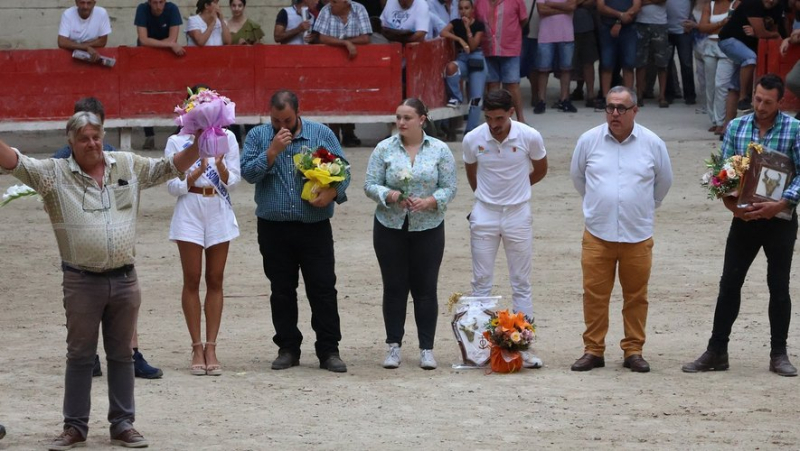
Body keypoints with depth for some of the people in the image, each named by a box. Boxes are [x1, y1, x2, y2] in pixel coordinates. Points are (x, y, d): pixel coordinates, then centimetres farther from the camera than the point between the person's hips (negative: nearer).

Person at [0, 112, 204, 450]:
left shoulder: (129, 166, 7)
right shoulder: (55, 174, -3)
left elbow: (170, 167, 13)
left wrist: (198, 145, -2)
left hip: (124, 279, 2)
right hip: (81, 282, -2)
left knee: (122, 354, 10)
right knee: (80, 355, 5)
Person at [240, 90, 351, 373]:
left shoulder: (322, 135, 5)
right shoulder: (258, 136, 6)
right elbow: (248, 172, -6)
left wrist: (331, 193, -15)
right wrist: (273, 151, -16)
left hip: (315, 228, -1)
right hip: (274, 229, 1)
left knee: (323, 289, -3)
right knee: (281, 291, 7)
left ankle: (329, 350, 2)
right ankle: (288, 348, 16)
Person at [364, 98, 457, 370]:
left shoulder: (439, 150, 1)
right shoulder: (384, 149, 1)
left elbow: (449, 188, -1)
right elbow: (370, 185, -1)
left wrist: (429, 202, -19)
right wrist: (390, 195, -20)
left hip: (428, 228, -1)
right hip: (390, 228, 1)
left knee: (426, 288, 1)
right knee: (394, 287, 4)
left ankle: (427, 348, 7)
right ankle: (394, 345, 11)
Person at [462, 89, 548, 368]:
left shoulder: (530, 137, -12)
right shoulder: (472, 140, -9)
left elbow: (540, 170, 8)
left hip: (518, 214, -1)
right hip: (484, 216, 1)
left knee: (521, 283, 4)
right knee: (481, 282, 4)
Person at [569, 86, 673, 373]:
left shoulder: (652, 144, 0)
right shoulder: (589, 141, 1)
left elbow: (663, 182, 15)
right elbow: (577, 176, 18)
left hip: (638, 234, 0)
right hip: (597, 233, 0)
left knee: (636, 296, 5)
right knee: (594, 294, 1)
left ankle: (633, 350, 14)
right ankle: (593, 350, 9)